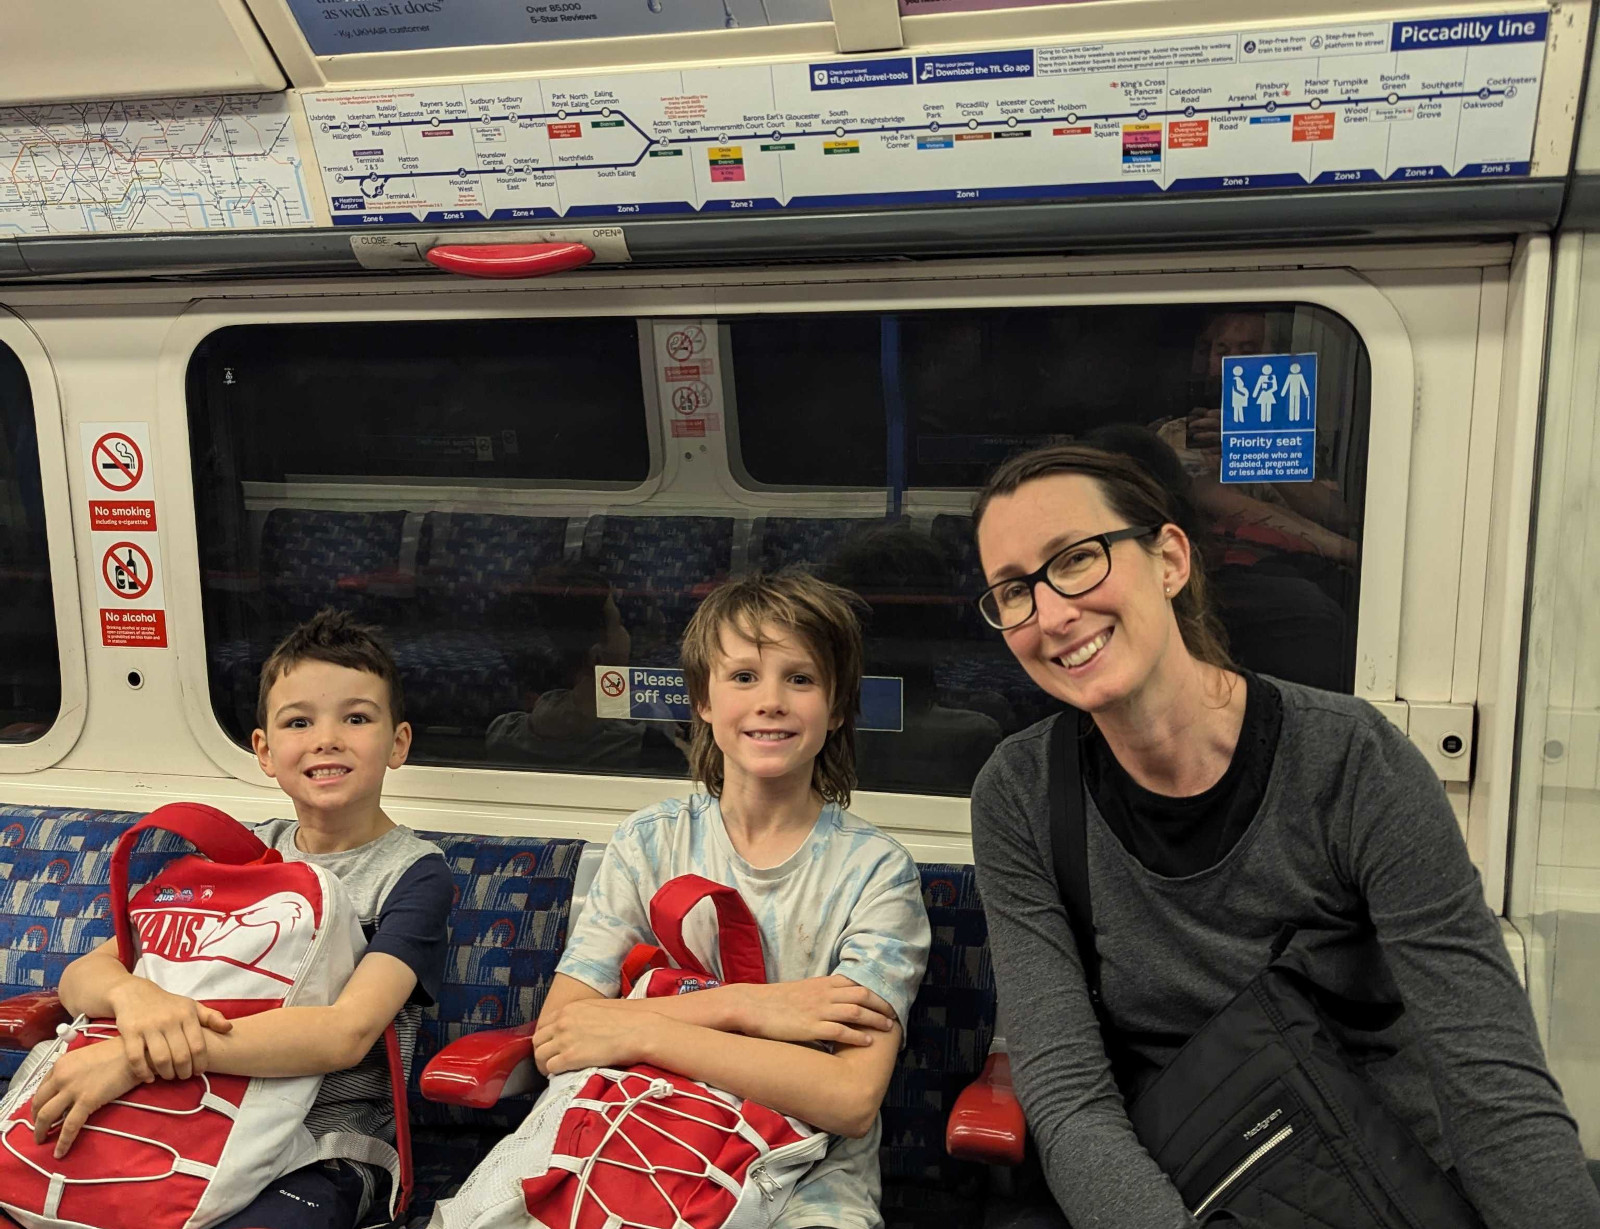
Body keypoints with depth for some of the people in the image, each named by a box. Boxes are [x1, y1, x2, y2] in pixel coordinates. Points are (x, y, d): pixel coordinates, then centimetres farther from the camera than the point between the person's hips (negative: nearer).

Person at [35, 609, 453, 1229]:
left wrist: (134, 1058, -28)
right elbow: (82, 974, 4)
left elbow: (347, 1032, -22)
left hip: (323, 1151, -4)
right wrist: (131, 993, -22)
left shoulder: (415, 872, -7)